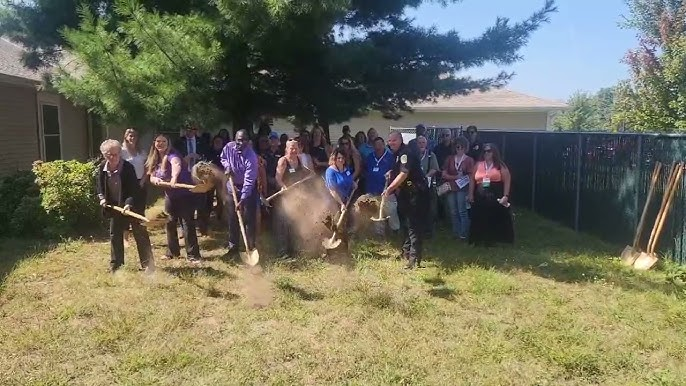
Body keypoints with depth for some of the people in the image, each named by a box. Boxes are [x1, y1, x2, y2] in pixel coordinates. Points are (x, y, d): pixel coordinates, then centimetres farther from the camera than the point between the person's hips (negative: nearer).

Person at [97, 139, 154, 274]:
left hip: (133, 206, -5)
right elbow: (100, 186, 9)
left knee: (140, 234, -1)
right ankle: (116, 265, 24)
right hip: (115, 206, 6)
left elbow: (134, 189, -23)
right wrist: (102, 198, -8)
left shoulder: (128, 167, -21)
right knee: (115, 235, 11)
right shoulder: (102, 168, -5)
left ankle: (148, 265, 4)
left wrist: (129, 203, -35)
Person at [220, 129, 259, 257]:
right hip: (232, 186, 4)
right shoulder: (229, 147, -12)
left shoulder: (251, 157, -27)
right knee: (232, 219, 9)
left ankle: (250, 248, 7)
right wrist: (227, 166, -11)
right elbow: (223, 158, 12)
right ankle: (233, 247, 20)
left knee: (249, 219, -3)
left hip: (248, 189, -4)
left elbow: (249, 181, -29)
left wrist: (242, 200, -33)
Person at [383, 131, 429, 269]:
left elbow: (403, 174, -27)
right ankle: (407, 250, 32)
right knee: (406, 222, 19)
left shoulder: (406, 153, -17)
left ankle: (415, 258, -12)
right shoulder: (397, 155, 14)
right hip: (407, 193, 10)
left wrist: (390, 188, -28)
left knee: (413, 225, -12)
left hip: (416, 194, -10)